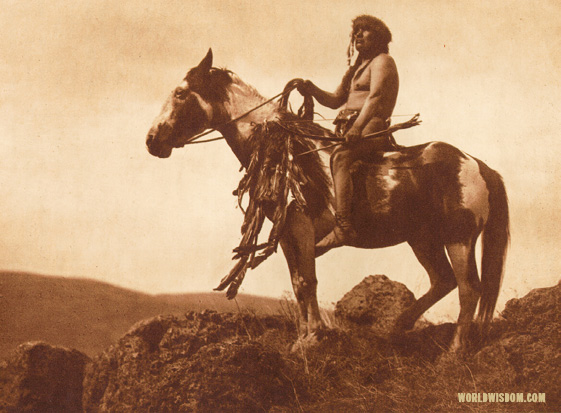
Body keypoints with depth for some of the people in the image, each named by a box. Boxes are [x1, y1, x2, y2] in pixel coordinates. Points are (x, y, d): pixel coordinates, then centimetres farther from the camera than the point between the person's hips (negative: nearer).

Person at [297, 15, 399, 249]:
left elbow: (375, 96, -16)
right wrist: (312, 90, 4)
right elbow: (335, 100, 24)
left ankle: (343, 227, -43)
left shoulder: (383, 61, 1)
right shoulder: (356, 68, 28)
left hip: (372, 128, -10)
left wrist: (358, 127, -31)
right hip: (350, 129, 10)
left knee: (339, 157, -33)